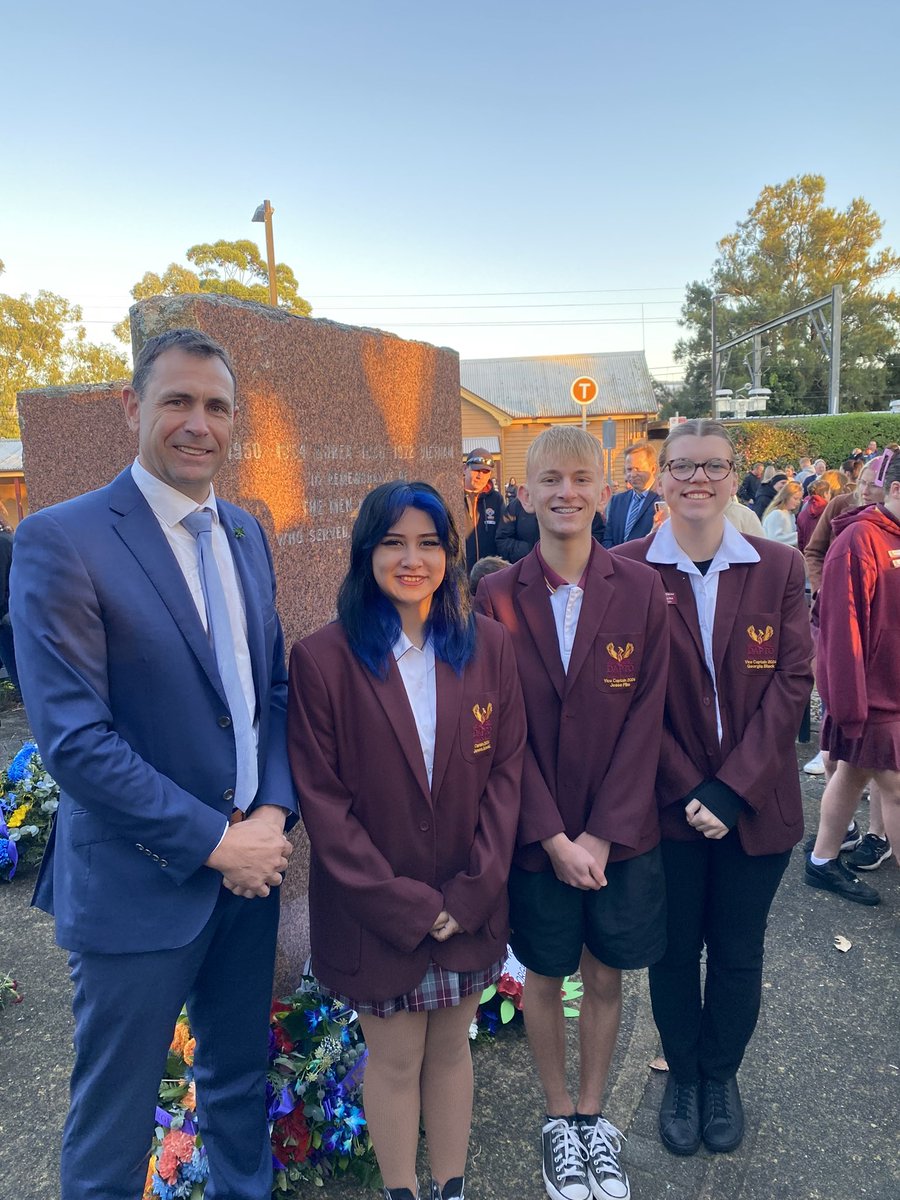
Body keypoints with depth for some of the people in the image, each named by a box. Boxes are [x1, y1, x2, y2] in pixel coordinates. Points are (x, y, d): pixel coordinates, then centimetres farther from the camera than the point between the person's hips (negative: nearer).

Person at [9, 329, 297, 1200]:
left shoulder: (246, 536, 6)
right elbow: (72, 738, -19)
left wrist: (273, 811, -6)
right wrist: (213, 841, -16)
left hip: (250, 861, 6)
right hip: (139, 883, -6)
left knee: (241, 1081, 25)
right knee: (113, 1116, 15)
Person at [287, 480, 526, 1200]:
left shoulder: (490, 647, -3)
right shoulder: (323, 659, -12)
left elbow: (506, 771, -2)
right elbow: (322, 799, -11)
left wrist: (469, 893, -8)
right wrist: (403, 903, -13)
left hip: (470, 904, 3)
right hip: (374, 912, -2)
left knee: (451, 1049, 19)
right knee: (395, 1060, 15)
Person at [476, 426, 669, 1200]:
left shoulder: (641, 591, -7)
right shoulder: (498, 599, -9)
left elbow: (644, 720, -8)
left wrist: (603, 832, -11)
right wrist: (553, 836, -12)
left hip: (622, 835, 1)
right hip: (536, 837, -1)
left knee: (605, 975, 17)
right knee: (545, 977, 16)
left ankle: (593, 1115, 42)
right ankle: (559, 1117, 41)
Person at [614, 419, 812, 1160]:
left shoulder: (778, 567, -2)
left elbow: (791, 682, -6)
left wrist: (731, 791, -14)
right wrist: (685, 791, -14)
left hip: (757, 805, 2)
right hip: (666, 805, -1)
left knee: (738, 953, 17)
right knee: (674, 950, 16)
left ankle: (722, 1074, 43)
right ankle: (682, 1074, 41)